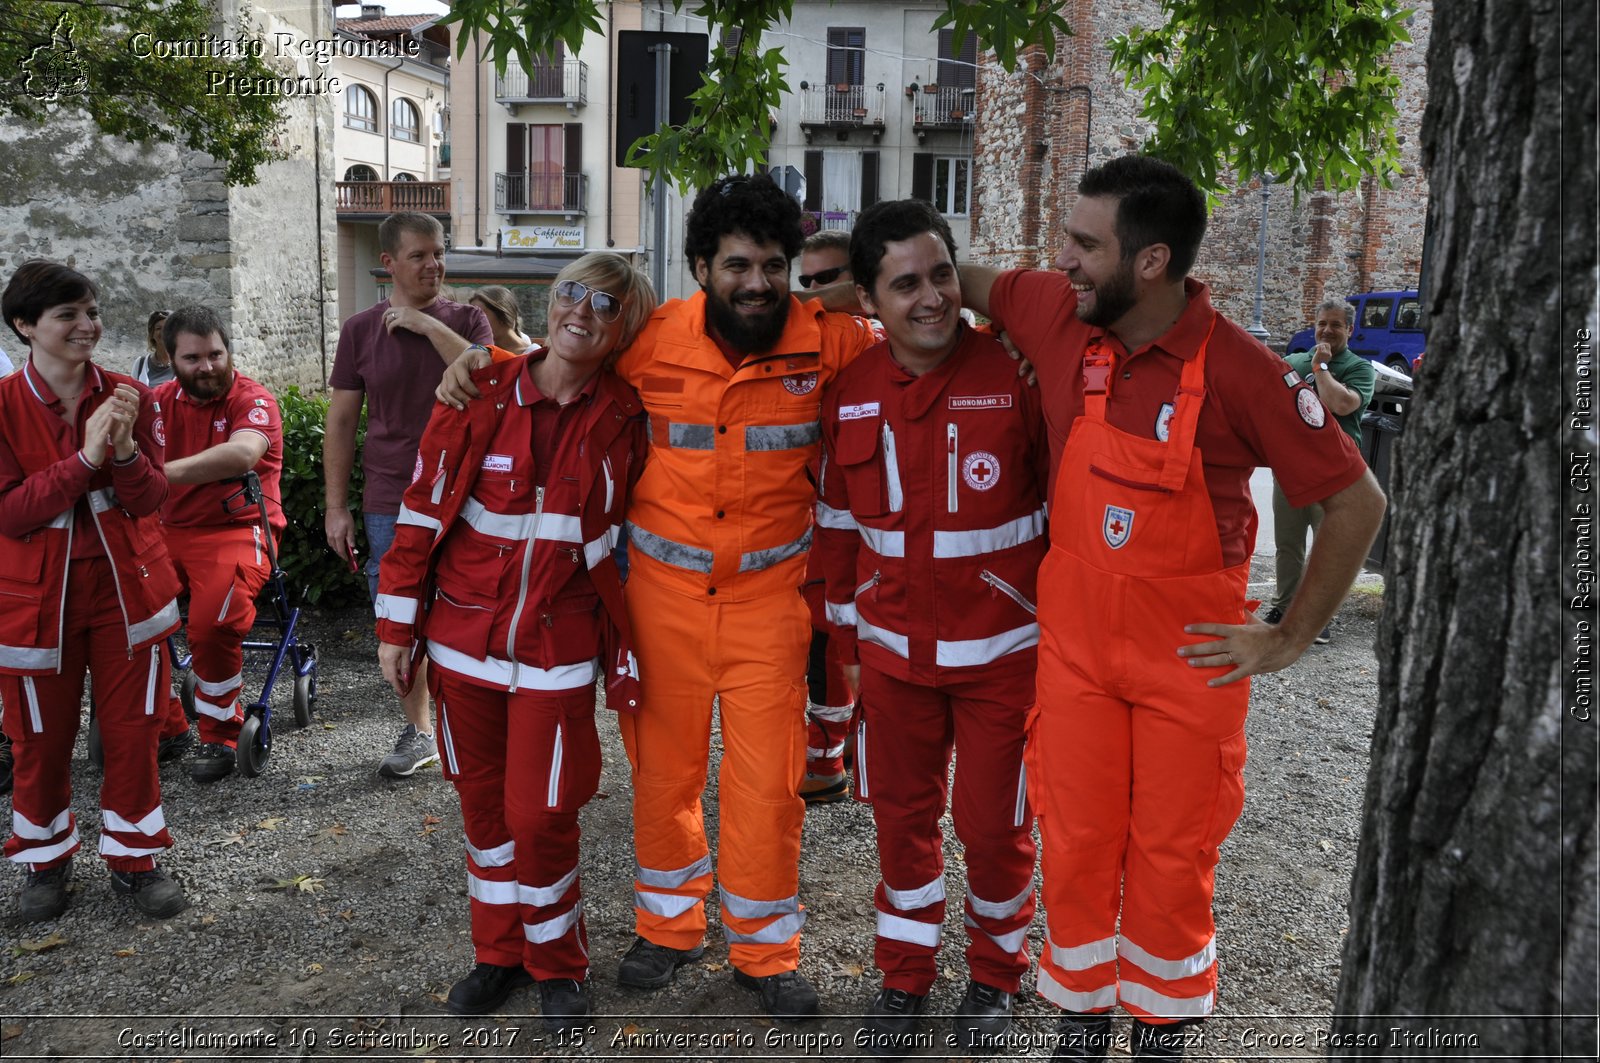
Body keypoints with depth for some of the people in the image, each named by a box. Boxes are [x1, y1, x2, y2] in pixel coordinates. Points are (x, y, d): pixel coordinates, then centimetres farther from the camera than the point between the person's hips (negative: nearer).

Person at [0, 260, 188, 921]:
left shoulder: (128, 396, -2)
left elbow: (152, 499, -5)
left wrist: (126, 452, -25)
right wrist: (85, 458, -25)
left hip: (126, 586, 2)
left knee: (133, 730, 7)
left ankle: (134, 859, 25)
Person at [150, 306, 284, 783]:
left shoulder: (254, 400, -7)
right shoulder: (161, 400, 10)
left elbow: (243, 453, -28)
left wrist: (160, 472, -36)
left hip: (236, 530, -5)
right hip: (169, 530, 5)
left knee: (212, 625, -28)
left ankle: (219, 736, -3)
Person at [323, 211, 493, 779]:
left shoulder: (467, 319, 4)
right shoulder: (361, 329, 5)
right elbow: (341, 422, 7)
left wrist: (429, 327, -18)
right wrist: (336, 507, 4)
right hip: (390, 503, 2)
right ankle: (418, 732, 25)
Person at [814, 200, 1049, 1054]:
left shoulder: (1016, 374, -13)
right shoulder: (848, 395, -1)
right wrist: (847, 631, 11)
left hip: (1002, 649, -3)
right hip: (894, 653, 3)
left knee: (993, 823, 10)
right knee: (902, 816, 15)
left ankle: (995, 975, 36)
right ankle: (904, 976, 35)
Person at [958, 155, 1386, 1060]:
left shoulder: (1240, 371, -18)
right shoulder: (1059, 313, -7)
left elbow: (1357, 501, -9)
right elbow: (967, 282, 15)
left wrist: (1292, 639, -7)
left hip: (1192, 654, -3)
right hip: (1076, 640, 3)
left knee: (1174, 855, 10)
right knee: (1076, 844, 11)